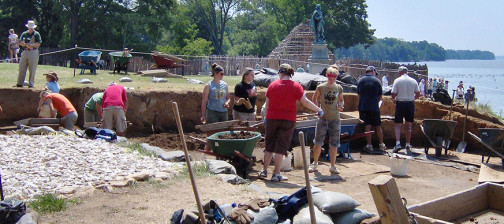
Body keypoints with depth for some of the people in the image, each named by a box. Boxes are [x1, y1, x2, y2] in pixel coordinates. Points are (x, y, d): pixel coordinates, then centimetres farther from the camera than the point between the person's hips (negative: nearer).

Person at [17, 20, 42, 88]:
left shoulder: (36, 34, 4)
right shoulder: (24, 34, 14)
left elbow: (38, 43, -6)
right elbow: (20, 42, 5)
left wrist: (30, 45, -13)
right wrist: (26, 45, -12)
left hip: (33, 52, -4)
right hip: (25, 52, 4)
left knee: (32, 70, -3)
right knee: (22, 68, 2)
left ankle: (31, 84, 2)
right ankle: (20, 83, 6)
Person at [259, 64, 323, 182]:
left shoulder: (272, 85, 2)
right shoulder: (296, 86, -5)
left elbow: (267, 104, 8)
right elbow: (305, 102, -9)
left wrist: (266, 116, 22)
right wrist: (318, 110, 3)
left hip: (272, 119, 2)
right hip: (288, 120, -2)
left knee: (269, 146, 15)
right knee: (281, 148, 3)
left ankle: (264, 171, 19)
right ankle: (276, 174, 6)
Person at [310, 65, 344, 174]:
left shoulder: (339, 88, 2)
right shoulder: (321, 87, -3)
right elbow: (314, 98, 11)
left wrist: (341, 106, -4)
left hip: (335, 119, 2)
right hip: (323, 118, -2)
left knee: (334, 144, 6)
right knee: (318, 142, 1)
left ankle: (333, 166, 17)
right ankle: (315, 163, 19)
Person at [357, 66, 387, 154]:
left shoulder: (360, 80, 4)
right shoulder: (377, 80, -2)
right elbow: (380, 96, 2)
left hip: (363, 107, 1)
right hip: (374, 107, -1)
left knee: (367, 126, 1)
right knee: (378, 126, 9)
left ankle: (369, 145, -1)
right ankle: (381, 145, 15)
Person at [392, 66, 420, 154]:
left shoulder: (397, 80, -5)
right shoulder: (413, 81, 5)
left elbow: (393, 94, -9)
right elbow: (418, 94, 9)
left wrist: (394, 99, 12)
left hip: (400, 103, -3)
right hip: (410, 104, 3)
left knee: (398, 125, 2)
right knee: (409, 125, 11)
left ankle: (398, 143, -14)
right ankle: (408, 145, 14)